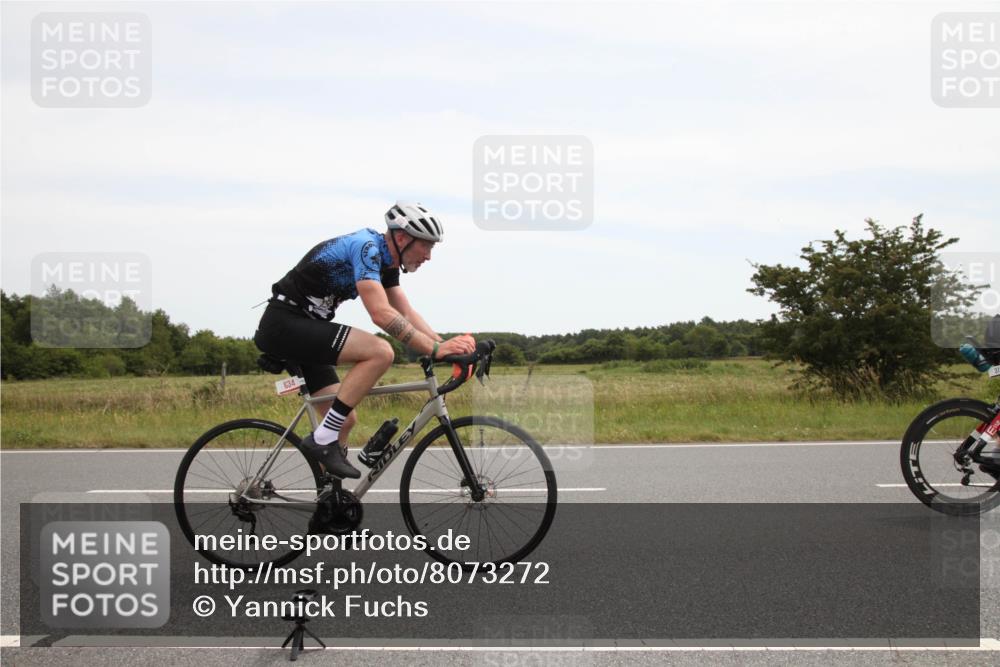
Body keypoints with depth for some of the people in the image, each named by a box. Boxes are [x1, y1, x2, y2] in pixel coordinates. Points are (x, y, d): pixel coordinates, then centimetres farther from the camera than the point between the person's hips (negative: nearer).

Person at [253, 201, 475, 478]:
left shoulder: (385, 261, 10)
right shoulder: (366, 247, -20)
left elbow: (407, 314, 9)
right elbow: (381, 314, -30)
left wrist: (447, 346, -4)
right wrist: (435, 349, -30)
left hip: (303, 330, 10)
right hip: (284, 323, -10)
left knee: (346, 420, 8)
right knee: (380, 352, -25)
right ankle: (323, 439, -19)